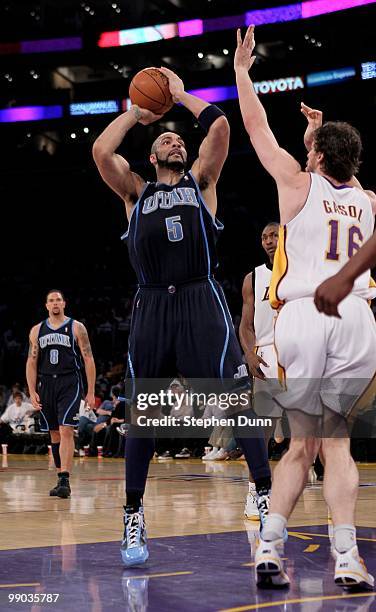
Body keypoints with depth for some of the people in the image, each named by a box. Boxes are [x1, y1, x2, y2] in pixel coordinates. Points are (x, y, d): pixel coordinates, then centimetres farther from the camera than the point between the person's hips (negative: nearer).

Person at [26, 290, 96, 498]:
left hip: (69, 384, -4)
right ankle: (61, 479, 19)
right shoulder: (37, 330, 11)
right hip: (46, 385, 4)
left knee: (66, 431, -15)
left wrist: (91, 392, -3)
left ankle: (65, 481, -19)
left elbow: (88, 359, 1)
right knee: (54, 434, 9)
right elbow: (31, 362, 10)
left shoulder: (76, 328, 2)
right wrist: (32, 392, 1)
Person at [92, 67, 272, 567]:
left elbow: (220, 126, 1)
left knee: (238, 399, -11)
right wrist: (138, 112, 12)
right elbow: (101, 151, 1)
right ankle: (133, 519, 12)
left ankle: (266, 496, -5)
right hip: (151, 305, 1)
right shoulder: (135, 192, 17)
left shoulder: (201, 181, 16)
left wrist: (180, 94, 13)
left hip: (201, 300, -1)